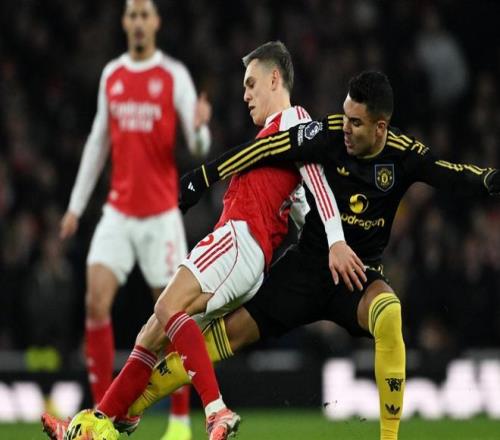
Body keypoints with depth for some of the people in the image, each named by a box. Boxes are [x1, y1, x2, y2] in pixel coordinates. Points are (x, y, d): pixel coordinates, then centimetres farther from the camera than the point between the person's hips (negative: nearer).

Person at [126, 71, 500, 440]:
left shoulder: (404, 154, -14)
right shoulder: (329, 135, -15)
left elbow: (454, 177, -24)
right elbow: (265, 151, -9)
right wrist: (202, 178, -7)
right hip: (308, 264, 1)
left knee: (389, 313, -35)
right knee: (233, 329, -7)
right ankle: (131, 404, 5)